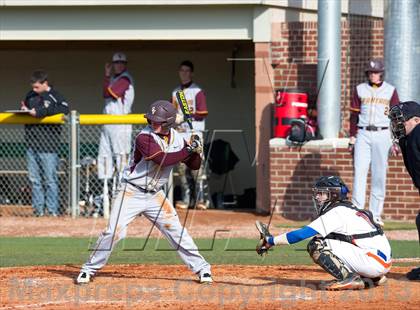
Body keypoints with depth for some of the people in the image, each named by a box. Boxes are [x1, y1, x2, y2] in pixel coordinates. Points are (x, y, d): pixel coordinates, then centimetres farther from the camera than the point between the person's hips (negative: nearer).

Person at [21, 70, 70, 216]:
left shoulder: (54, 96, -6)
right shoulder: (30, 95, 13)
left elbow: (64, 109, -24)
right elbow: (25, 108, 27)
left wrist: (39, 112, -25)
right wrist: (24, 110, 1)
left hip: (47, 145, -6)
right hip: (31, 144, 7)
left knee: (50, 179, -4)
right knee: (34, 179, 8)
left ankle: (53, 209, -1)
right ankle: (38, 208, 13)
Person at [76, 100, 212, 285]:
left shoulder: (177, 139, 0)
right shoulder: (144, 138, -19)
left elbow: (194, 165, 5)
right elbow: (162, 159, -30)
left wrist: (196, 153, -16)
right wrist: (187, 151, -30)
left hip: (155, 195, 4)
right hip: (131, 192, -4)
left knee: (176, 230, -1)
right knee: (114, 231, -10)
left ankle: (201, 268, 7)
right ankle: (89, 269, 3)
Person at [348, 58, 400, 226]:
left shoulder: (390, 91, 5)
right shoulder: (360, 90, 9)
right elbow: (354, 115, 10)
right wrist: (352, 137, 4)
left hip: (382, 135, -1)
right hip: (363, 135, 1)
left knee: (379, 175, 0)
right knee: (359, 172, -8)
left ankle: (375, 214, 5)